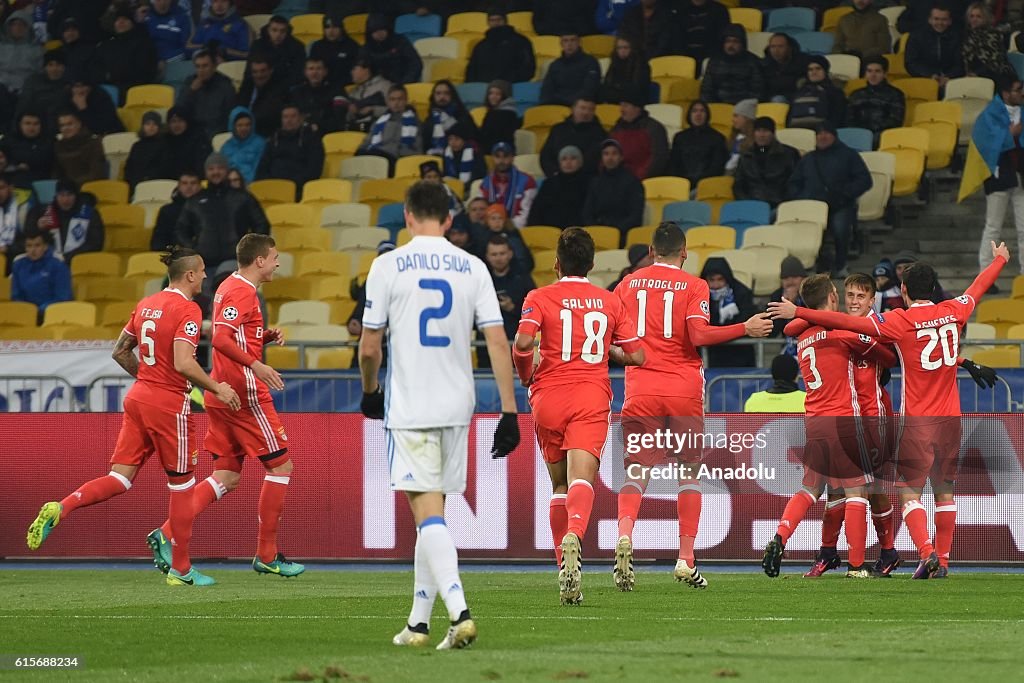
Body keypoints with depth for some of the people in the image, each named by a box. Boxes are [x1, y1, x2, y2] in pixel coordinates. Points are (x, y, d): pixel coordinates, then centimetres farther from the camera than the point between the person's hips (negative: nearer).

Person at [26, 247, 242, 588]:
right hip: (170, 405, -7)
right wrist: (216, 389, -11)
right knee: (181, 484, 8)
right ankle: (180, 568, 14)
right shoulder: (187, 310, -13)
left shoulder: (146, 305, 11)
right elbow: (183, 364, -23)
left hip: (138, 397, 7)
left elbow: (120, 351, 19)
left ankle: (60, 509, -21)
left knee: (119, 479, 4)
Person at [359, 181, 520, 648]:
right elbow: (498, 343, -2)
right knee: (433, 512, 15)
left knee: (428, 512, -8)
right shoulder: (473, 267, 3)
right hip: (457, 406, 4)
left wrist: (369, 391, 17)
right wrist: (509, 412, -1)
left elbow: (369, 348, -2)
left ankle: (459, 610, -27)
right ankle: (419, 622, 21)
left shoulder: (388, 266, -5)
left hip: (408, 407, -4)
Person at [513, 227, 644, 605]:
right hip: (592, 400, 0)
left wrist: (526, 377, 4)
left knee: (559, 484, 16)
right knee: (581, 478, -16)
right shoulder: (611, 302, 10)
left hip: (549, 396, 0)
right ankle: (573, 536, -48)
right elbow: (636, 355, 9)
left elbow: (523, 341, -14)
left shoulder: (540, 298, 3)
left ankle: (565, 570, 15)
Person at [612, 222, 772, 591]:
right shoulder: (694, 286, -1)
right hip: (683, 391, -1)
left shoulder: (628, 284, 8)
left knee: (636, 470, -1)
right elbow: (698, 334, -14)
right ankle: (686, 558, 5)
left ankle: (624, 534, -29)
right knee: (689, 471, 10)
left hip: (640, 390, 2)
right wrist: (746, 328, -6)